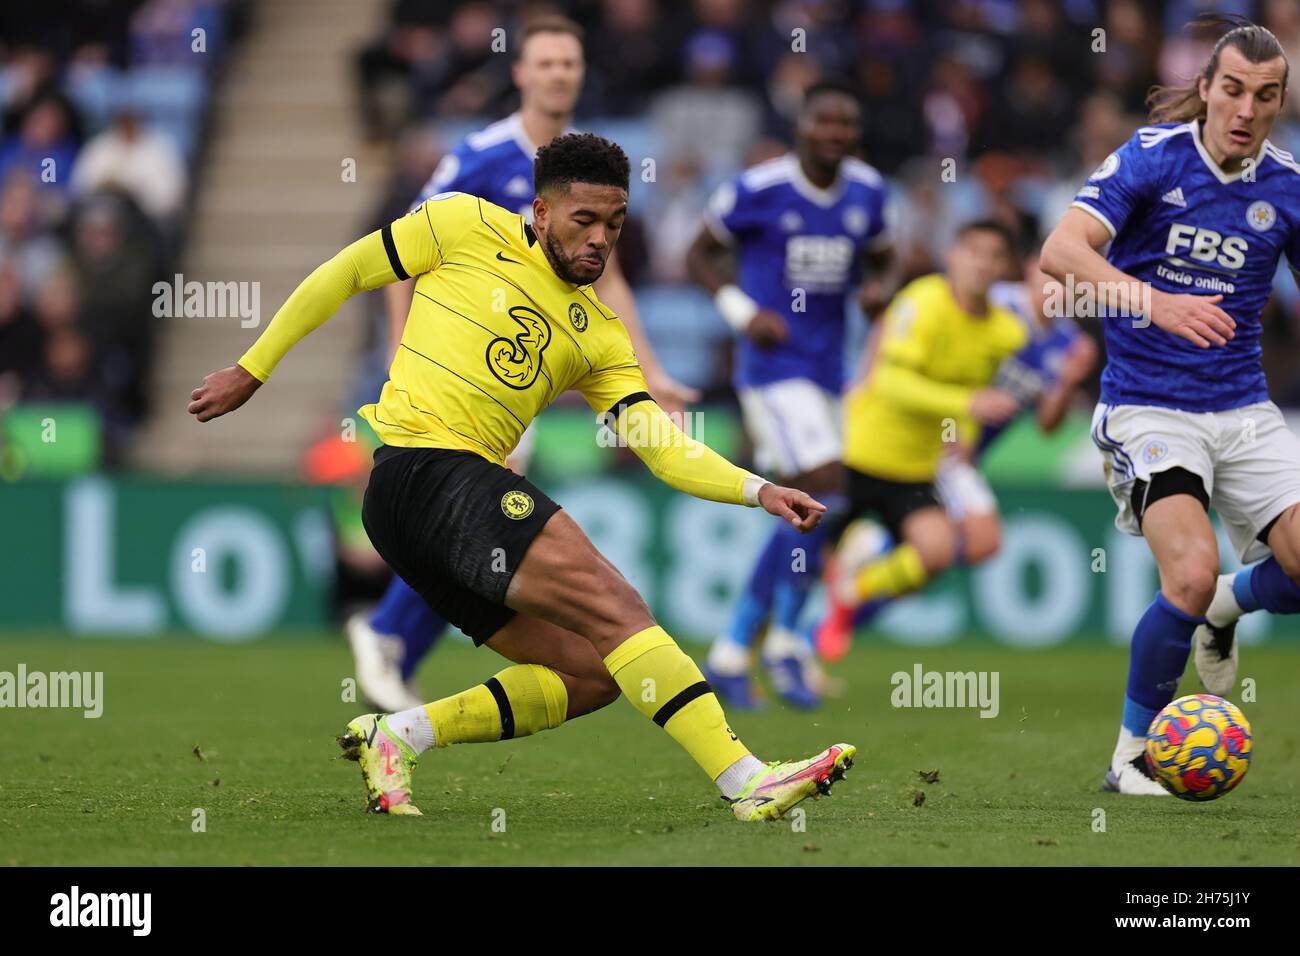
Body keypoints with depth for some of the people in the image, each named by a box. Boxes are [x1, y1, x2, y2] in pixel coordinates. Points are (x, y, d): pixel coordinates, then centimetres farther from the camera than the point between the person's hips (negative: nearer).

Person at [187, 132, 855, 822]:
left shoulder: (599, 337, 17)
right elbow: (342, 275, 10)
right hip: (419, 466, -8)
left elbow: (662, 447, 9)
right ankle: (745, 779, -28)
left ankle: (397, 736, -2)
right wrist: (252, 370, 12)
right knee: (612, 604, -20)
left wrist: (757, 491, -7)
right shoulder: (467, 227, 3)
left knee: (591, 673, -4)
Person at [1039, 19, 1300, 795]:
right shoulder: (1153, 158, -9)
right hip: (1147, 406, -4)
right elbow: (1062, 251, -22)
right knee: (1193, 574, -25)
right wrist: (1156, 302, -37)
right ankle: (1131, 755, -4)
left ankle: (1223, 612, 24)